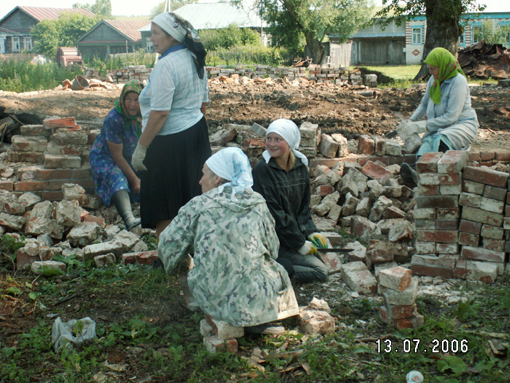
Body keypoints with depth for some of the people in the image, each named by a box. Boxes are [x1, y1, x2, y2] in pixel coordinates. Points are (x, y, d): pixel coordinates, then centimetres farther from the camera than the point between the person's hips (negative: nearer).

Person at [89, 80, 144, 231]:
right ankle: (129, 219, -60)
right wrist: (134, 179, -22)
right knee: (117, 178, -38)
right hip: (106, 157, -9)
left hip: (132, 158, 10)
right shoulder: (114, 119, -25)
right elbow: (116, 155, -22)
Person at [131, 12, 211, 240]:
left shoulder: (166, 65, -18)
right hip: (197, 134, 9)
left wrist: (141, 148, -17)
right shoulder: (195, 59, 10)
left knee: (163, 209, 1)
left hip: (170, 142, -9)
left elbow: (160, 113, -22)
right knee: (191, 201, 16)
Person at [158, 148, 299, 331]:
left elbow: (167, 247, 4)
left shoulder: (198, 206, -3)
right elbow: (273, 250, 12)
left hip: (214, 301, -1)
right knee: (278, 273, 30)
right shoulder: (257, 204, 4)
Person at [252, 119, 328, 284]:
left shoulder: (300, 167, 4)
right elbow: (274, 214, -19)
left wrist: (311, 232, -3)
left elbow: (303, 206, 13)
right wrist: (299, 243, -16)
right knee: (320, 271, -12)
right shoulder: (262, 170, -18)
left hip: (290, 235, 8)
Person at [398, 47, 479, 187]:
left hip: (463, 124, -6)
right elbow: (424, 104, 25)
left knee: (441, 140, -37)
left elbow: (451, 116, -20)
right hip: (440, 125, 6)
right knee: (428, 140, -28)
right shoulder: (433, 80, 9)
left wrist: (422, 125, -20)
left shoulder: (458, 81, -14)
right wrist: (411, 121, 7)